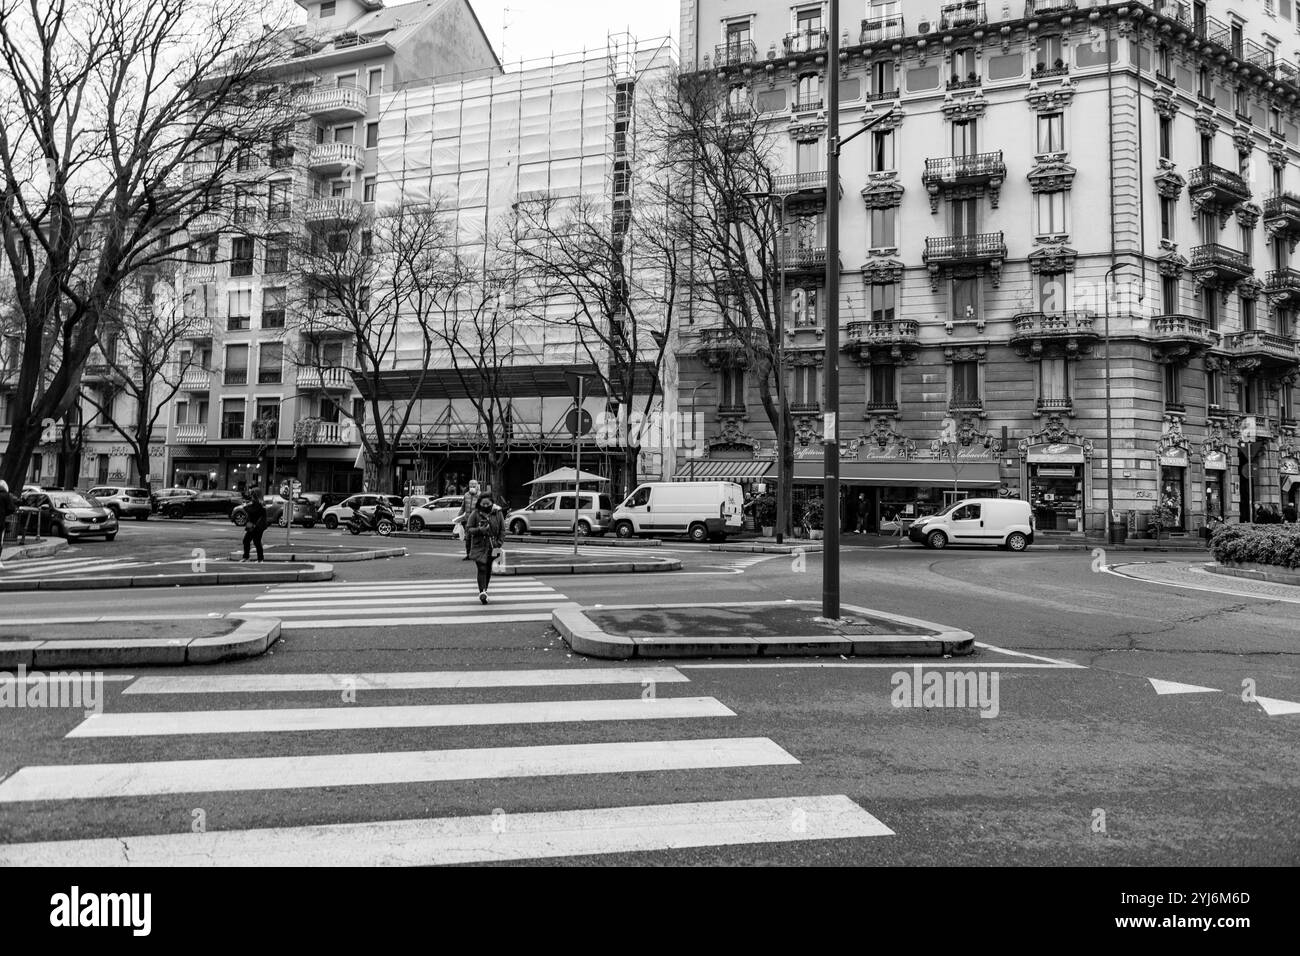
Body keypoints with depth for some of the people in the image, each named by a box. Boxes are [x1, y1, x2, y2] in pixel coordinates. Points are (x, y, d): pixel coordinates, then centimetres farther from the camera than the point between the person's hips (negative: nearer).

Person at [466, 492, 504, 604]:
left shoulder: (497, 514, 1)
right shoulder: (475, 514, -4)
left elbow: (502, 530, 5)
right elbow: (468, 529, -3)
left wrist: (499, 542, -5)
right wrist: (479, 530, -20)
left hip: (492, 547, 3)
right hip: (479, 546, -3)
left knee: (488, 569, 14)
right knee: (482, 569, -14)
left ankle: (484, 589, 32)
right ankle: (482, 592, -20)